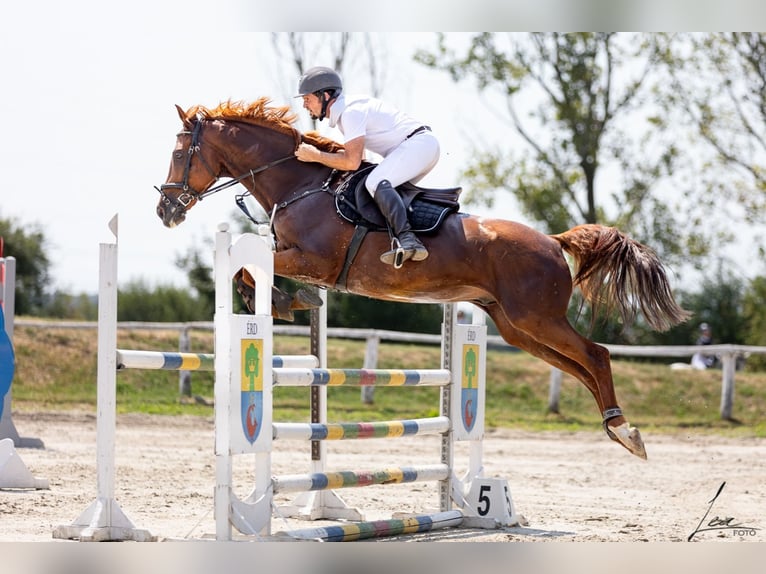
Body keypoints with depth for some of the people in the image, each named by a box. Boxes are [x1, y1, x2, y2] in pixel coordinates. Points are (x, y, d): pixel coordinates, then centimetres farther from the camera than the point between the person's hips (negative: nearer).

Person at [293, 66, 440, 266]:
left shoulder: (350, 112, -16)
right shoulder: (344, 110, 16)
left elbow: (352, 162, -22)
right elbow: (356, 153, 26)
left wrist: (315, 156, -12)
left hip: (419, 142, -11)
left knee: (376, 182, -29)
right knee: (386, 190, 22)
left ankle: (407, 240, -44)